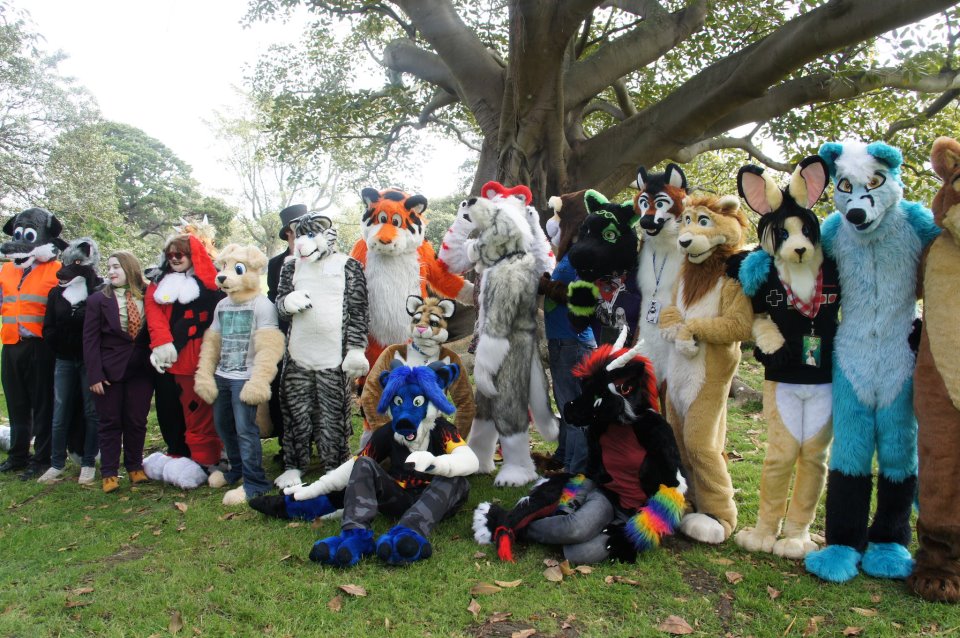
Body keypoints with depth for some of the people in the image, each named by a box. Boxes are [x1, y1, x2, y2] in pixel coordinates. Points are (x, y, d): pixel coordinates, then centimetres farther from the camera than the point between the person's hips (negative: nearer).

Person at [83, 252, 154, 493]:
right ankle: (109, 473, 16)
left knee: (137, 421, 8)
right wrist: (95, 375, -10)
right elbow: (90, 339, -4)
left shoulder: (147, 297, 2)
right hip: (110, 370, -1)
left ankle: (135, 467, 23)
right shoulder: (98, 299, -1)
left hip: (141, 370, 1)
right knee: (110, 422, 6)